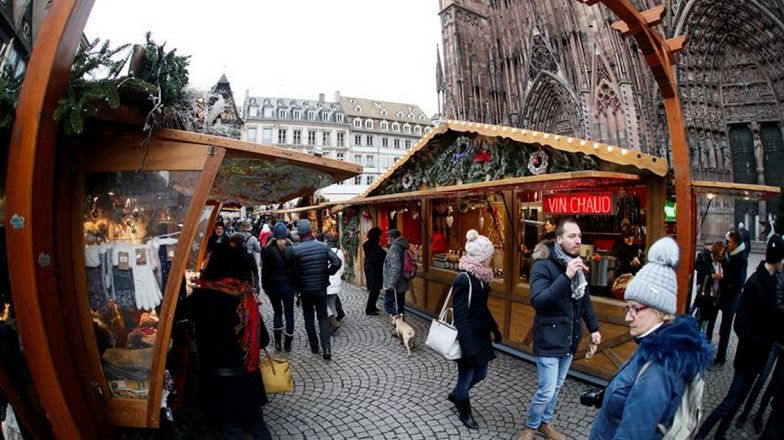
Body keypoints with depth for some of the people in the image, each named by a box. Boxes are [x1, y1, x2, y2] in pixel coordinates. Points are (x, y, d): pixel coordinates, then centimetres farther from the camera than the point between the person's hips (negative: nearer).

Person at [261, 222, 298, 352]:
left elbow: (264, 270, -3)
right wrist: (296, 285, 6)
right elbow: (295, 269, -5)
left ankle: (277, 342, 16)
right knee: (289, 313, 10)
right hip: (288, 286, -1)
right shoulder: (291, 249, -9)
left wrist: (265, 286, 8)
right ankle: (288, 344, 15)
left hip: (273, 286, 1)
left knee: (277, 312, 18)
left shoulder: (269, 249, -8)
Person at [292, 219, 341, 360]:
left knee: (308, 317, 16)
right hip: (321, 288, 1)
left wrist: (297, 286, 8)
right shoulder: (323, 246, -6)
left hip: (305, 289, -1)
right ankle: (326, 348, 0)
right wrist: (327, 274, 3)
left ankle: (314, 346, 23)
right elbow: (337, 262, -12)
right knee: (323, 317, 11)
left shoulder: (296, 250, -12)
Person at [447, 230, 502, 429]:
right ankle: (465, 413, 36)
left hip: (481, 335, 9)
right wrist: (469, 348, -25)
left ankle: (455, 395, 46)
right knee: (466, 377, 11)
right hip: (468, 337, -9)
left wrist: (494, 328, 21)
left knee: (480, 374, 21)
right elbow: (461, 318, -24)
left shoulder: (480, 277, 3)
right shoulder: (463, 280, -24)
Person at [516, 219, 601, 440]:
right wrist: (566, 277, -35)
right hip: (549, 339, -7)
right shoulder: (543, 265, -18)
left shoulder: (577, 264, 5)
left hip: (569, 338, 7)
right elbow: (538, 301, -30)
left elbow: (585, 300, 17)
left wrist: (593, 327, 15)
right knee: (547, 390, -1)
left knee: (557, 386, 18)